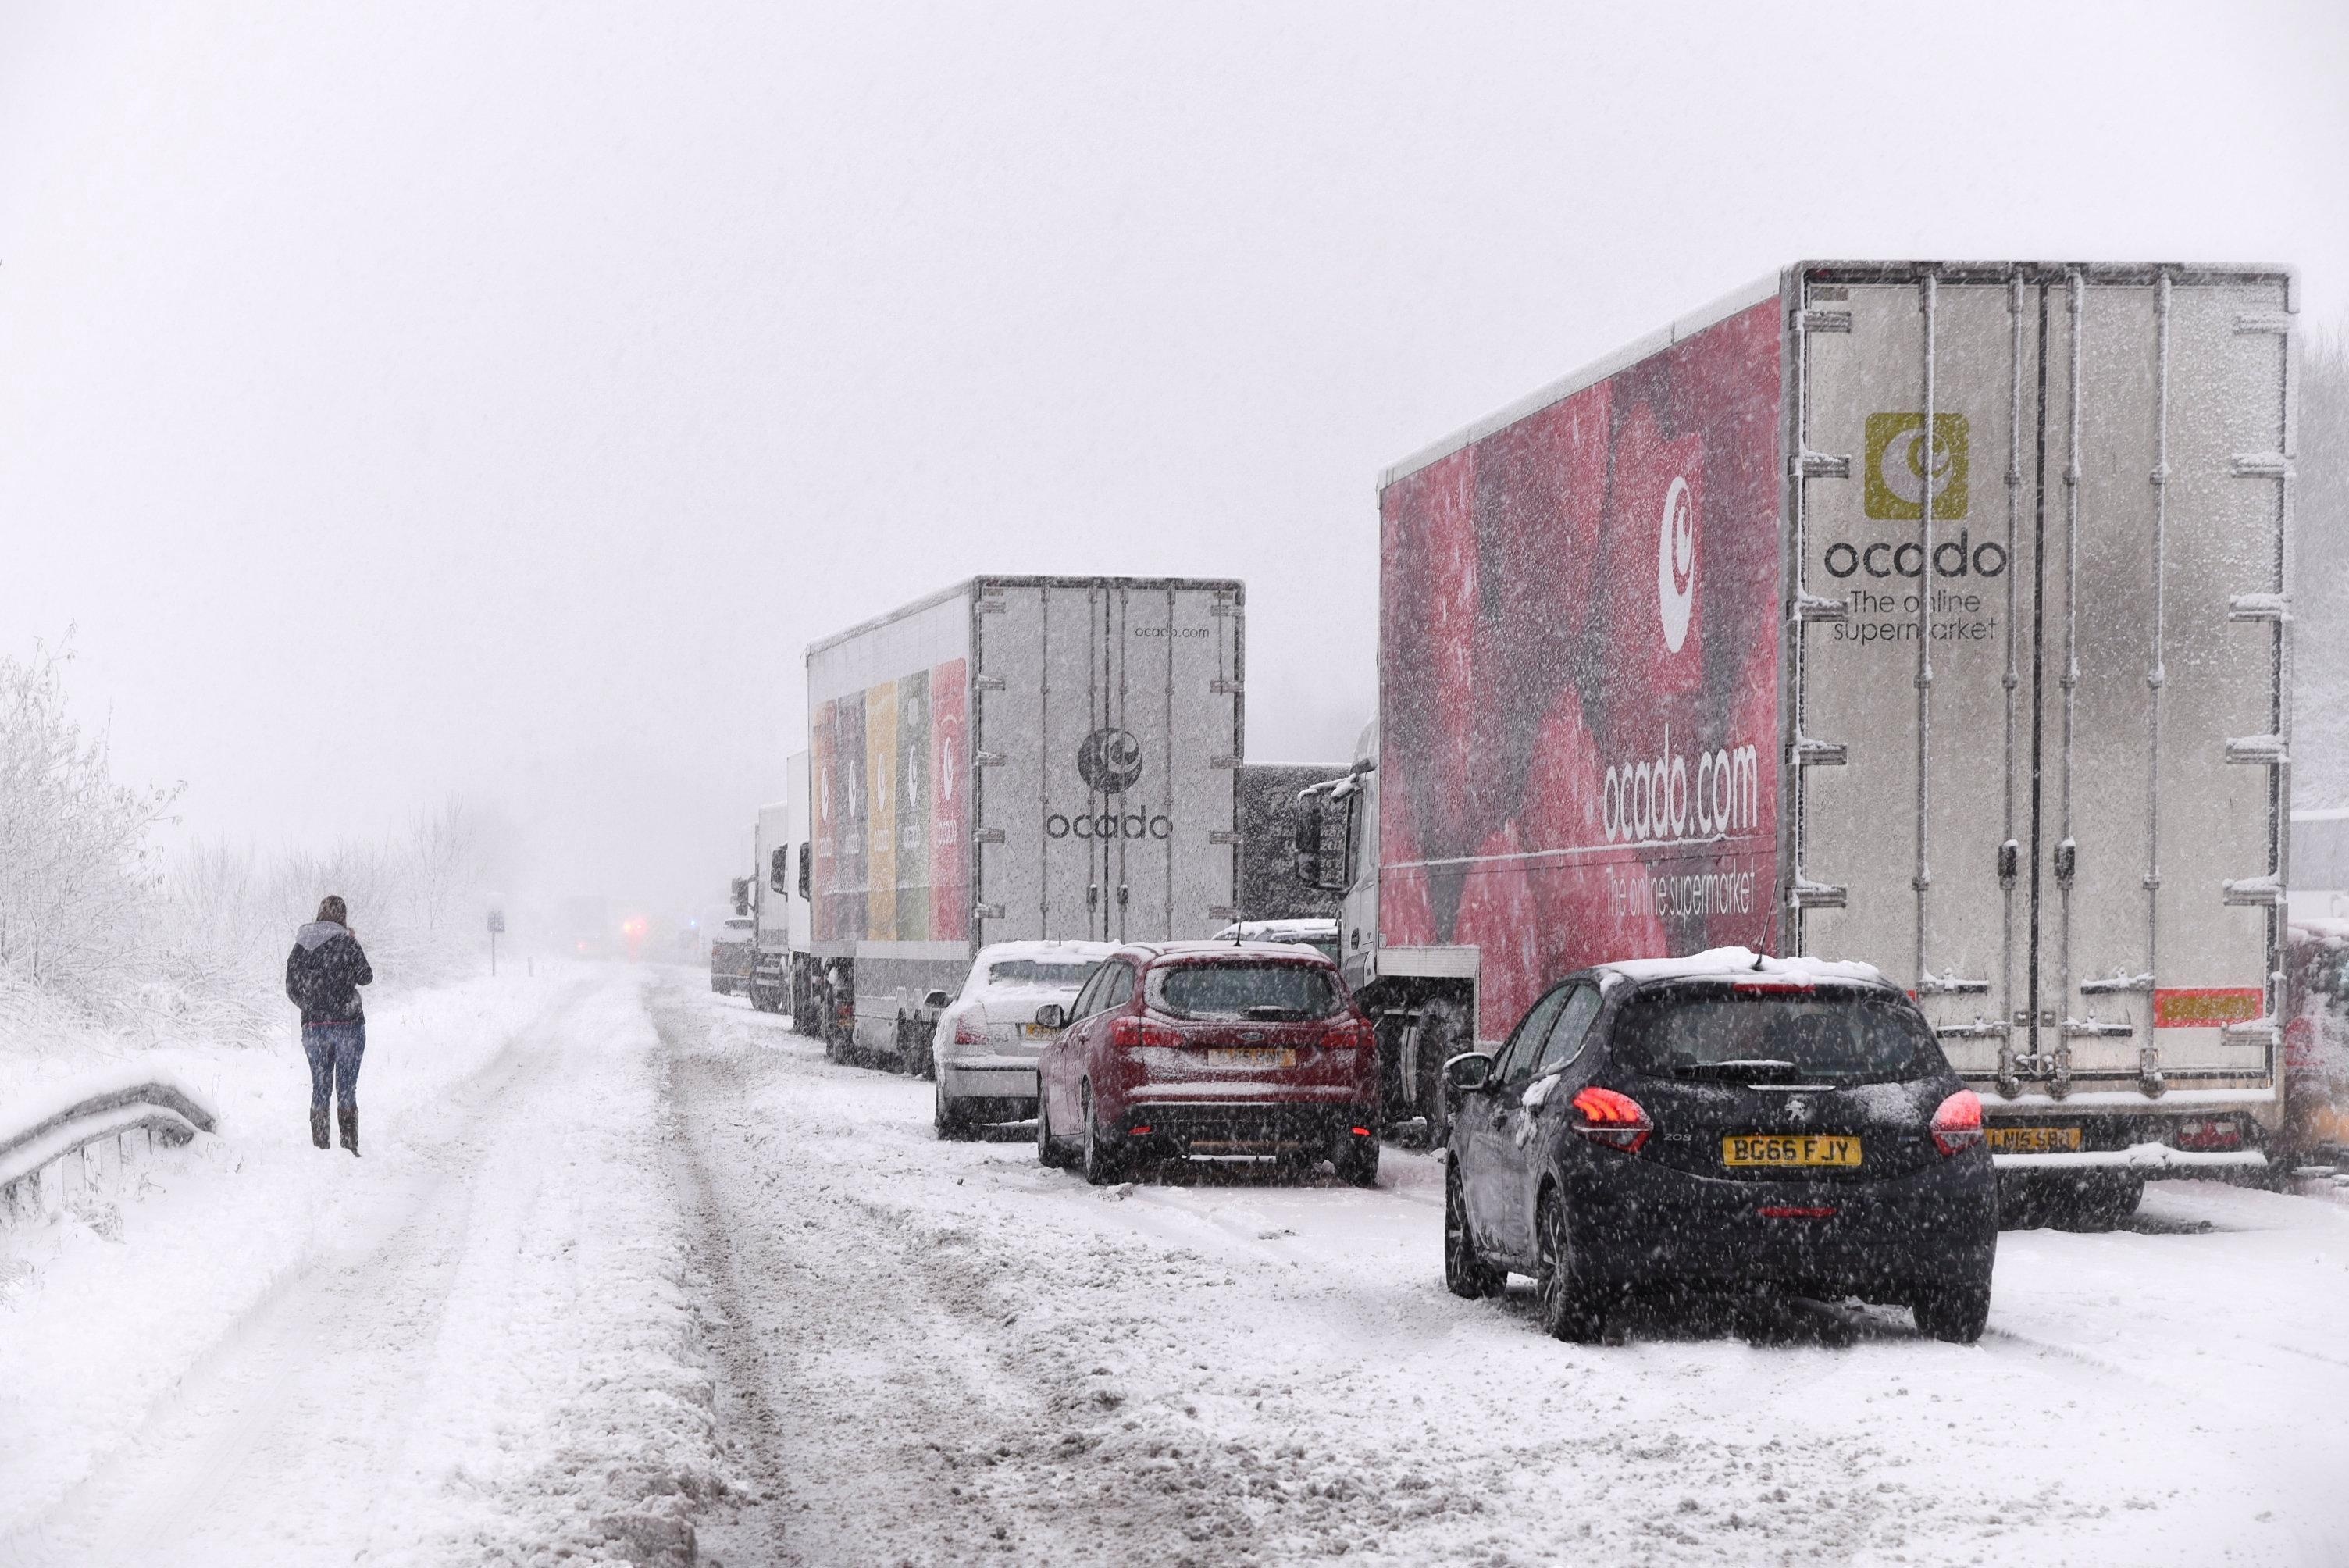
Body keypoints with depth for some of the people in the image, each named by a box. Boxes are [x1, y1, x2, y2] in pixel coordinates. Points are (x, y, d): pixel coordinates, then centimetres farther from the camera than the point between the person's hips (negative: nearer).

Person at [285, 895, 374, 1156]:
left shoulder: (301, 946, 3)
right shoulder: (347, 943, -9)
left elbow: (291, 989, 7)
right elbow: (366, 977, 2)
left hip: (313, 1027, 3)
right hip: (348, 1025, -3)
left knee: (319, 1088, 10)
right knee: (347, 1090, 1)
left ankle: (320, 1150, 8)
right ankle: (349, 1149, -1)